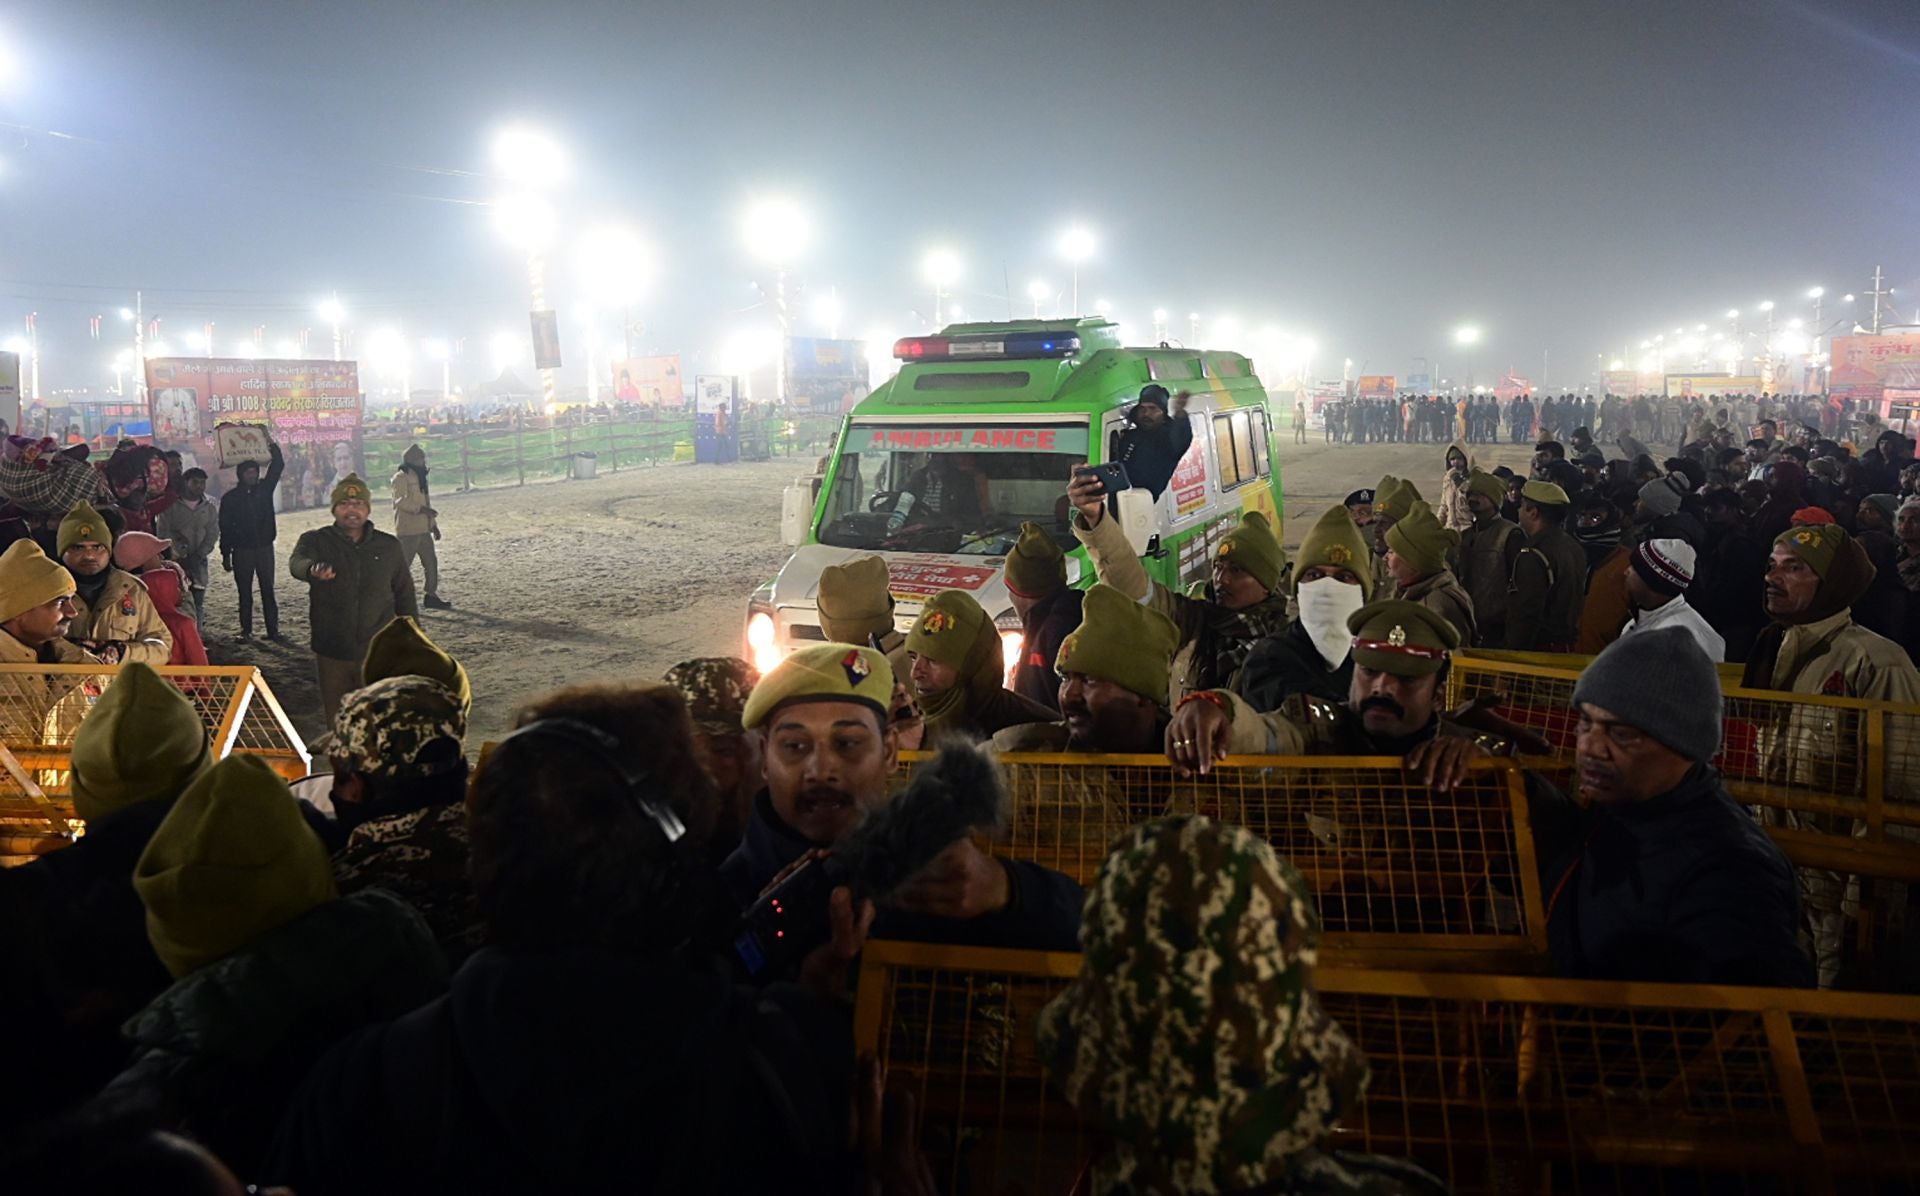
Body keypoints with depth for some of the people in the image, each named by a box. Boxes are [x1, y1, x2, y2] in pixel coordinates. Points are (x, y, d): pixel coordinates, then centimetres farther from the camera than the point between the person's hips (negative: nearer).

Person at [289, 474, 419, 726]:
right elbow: (297, 563, -24)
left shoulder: (388, 546, 5)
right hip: (332, 655, 0)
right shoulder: (315, 541, 0)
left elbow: (405, 596, 11)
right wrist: (313, 570, -49)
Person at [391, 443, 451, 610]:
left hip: (424, 530, 9)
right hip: (407, 531, -9)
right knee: (403, 565, -3)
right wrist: (421, 509, -29)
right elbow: (400, 501, -22)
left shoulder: (420, 477, 17)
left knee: (431, 562, 9)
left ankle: (431, 596, 17)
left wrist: (434, 525, 20)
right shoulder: (401, 477, -11)